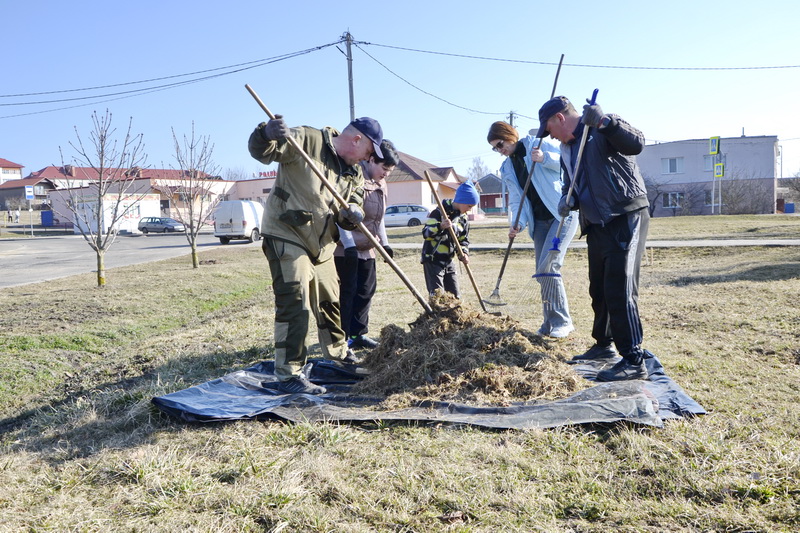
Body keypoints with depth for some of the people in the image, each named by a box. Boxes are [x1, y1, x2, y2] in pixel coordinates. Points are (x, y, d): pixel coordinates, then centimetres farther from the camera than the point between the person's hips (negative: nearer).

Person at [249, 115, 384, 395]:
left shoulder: (354, 172, 9)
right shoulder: (307, 140, -13)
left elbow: (354, 203, 6)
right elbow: (262, 151, -20)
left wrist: (353, 214, -19)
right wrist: (268, 134, -43)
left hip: (321, 245, 8)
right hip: (286, 237, -8)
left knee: (329, 302, 20)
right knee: (295, 305, -13)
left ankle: (338, 354, 41)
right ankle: (288, 375, -4)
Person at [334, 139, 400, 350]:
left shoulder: (382, 186, 11)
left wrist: (384, 243, 11)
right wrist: (349, 244, -27)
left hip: (366, 247, 9)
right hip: (345, 247, -9)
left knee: (366, 290, 11)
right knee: (347, 291, -6)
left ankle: (358, 334, 22)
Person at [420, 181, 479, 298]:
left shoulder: (464, 218, 6)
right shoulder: (439, 212, -15)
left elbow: (464, 239, 12)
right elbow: (426, 233, -20)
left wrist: (464, 253, -9)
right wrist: (441, 226, -38)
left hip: (449, 261, 7)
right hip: (433, 261, -7)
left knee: (455, 295, 11)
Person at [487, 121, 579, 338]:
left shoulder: (540, 145, -3)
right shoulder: (507, 169, 14)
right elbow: (516, 200, 8)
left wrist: (545, 158, -24)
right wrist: (517, 223, -9)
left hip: (563, 213, -7)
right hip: (539, 221, 7)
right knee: (542, 271, 6)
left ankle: (562, 322, -4)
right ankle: (550, 323, 16)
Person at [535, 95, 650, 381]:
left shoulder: (602, 129, -9)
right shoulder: (566, 149, 17)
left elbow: (636, 143, -26)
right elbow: (571, 185, 22)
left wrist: (605, 121, -38)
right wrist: (568, 199, -1)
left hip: (626, 218, -9)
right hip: (597, 224, 9)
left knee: (619, 290, -12)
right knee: (599, 289, 17)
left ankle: (634, 361, -6)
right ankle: (603, 344, 35)